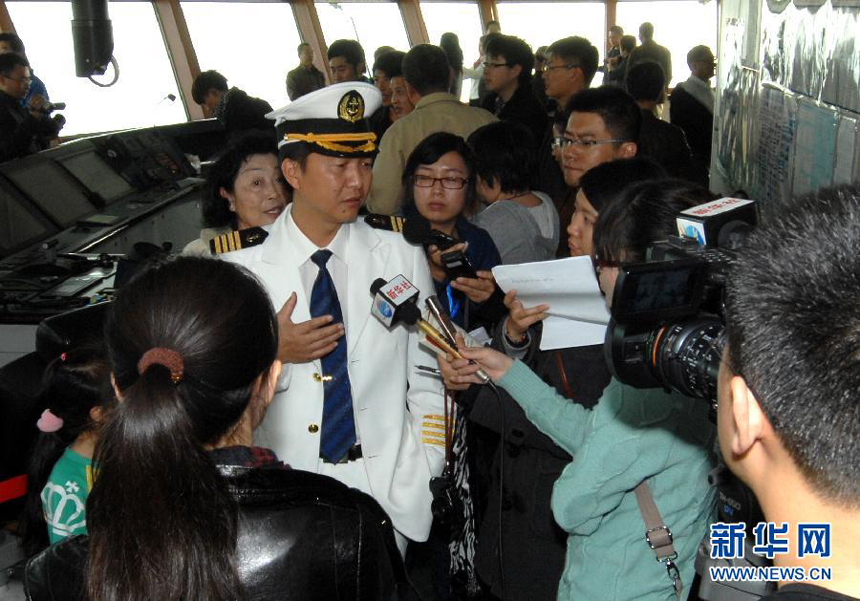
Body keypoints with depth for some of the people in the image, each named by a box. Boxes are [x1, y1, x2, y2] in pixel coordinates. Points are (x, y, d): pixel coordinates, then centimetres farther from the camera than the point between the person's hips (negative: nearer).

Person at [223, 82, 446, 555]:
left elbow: (428, 383, 1)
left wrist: (417, 489, -6)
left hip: (388, 498, 1)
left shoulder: (402, 258, 0)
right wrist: (272, 356, -18)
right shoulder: (241, 269, -4)